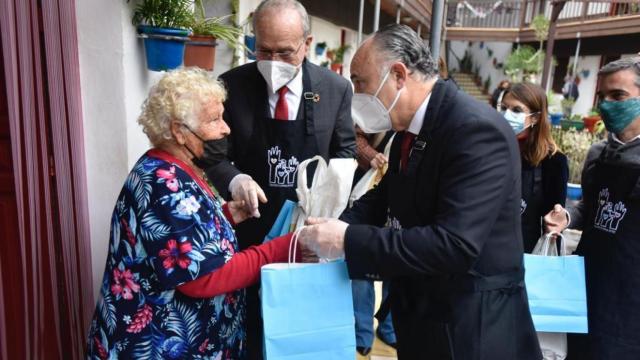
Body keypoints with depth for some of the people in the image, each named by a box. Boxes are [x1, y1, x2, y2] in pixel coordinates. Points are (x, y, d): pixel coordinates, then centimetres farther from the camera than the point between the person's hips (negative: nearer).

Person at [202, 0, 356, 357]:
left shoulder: (336, 88, -5)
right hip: (252, 225, 0)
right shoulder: (232, 85, -9)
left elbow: (345, 151, 3)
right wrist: (234, 179, -25)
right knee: (253, 326, 18)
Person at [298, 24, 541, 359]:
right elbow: (384, 195, 12)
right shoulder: (409, 128, 2)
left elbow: (454, 243, -32)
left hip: (472, 325, -7)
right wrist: (333, 228, -6)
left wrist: (348, 241, -28)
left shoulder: (476, 129, -25)